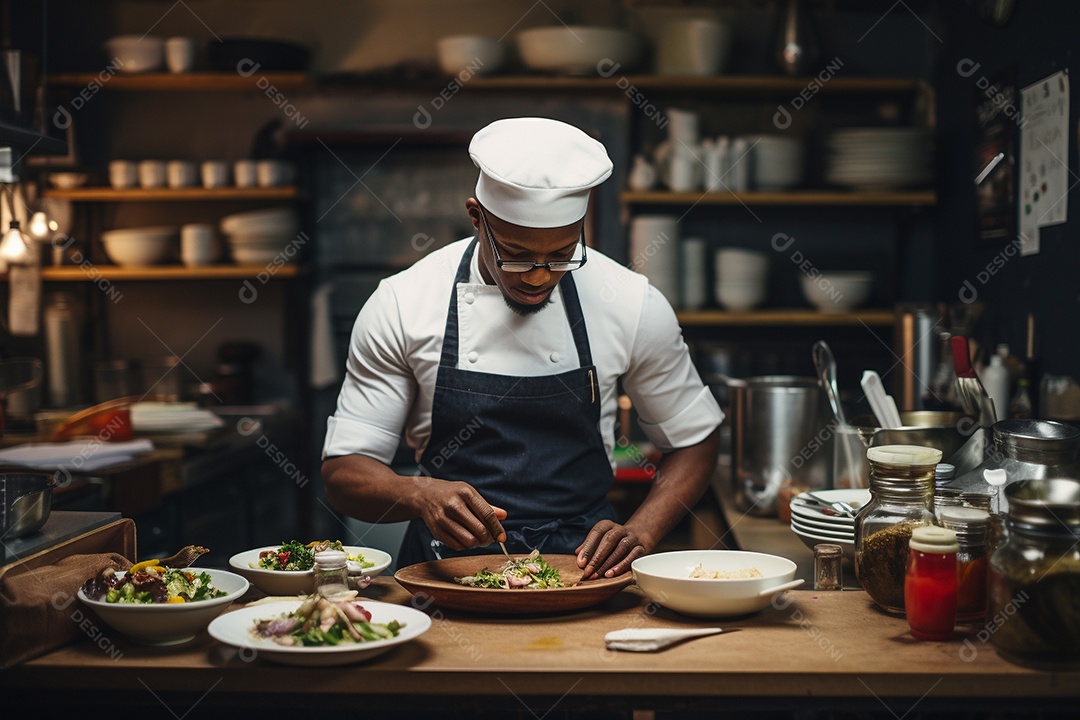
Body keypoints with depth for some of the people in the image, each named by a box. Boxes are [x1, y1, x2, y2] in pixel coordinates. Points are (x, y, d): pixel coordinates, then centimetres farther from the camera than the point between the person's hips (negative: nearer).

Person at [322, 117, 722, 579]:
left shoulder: (633, 306, -4)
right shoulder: (400, 306, -6)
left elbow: (694, 441, 10)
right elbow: (343, 473, -4)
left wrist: (641, 533, -8)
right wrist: (421, 494, -25)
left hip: (581, 559, 1)